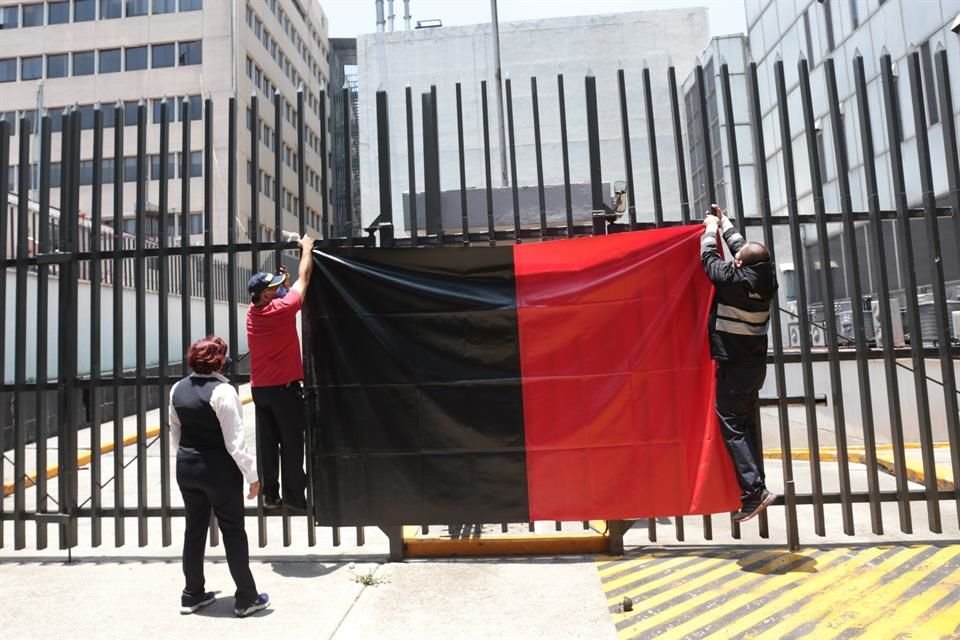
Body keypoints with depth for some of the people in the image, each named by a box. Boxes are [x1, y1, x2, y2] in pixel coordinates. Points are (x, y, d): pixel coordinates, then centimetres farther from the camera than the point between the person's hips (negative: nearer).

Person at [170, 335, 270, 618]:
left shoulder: (177, 389, 3)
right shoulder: (222, 391, -19)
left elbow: (175, 432, 12)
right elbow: (234, 441, -20)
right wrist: (252, 475, -13)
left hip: (186, 467, 7)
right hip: (219, 469, -6)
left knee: (194, 528, 18)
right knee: (233, 531, 5)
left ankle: (192, 595, 30)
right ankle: (246, 599, 15)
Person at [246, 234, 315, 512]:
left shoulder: (253, 312, 4)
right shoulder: (281, 308, -16)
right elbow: (304, 279, -5)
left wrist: (284, 282, 14)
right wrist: (306, 248, 6)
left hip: (260, 389, 7)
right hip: (285, 388, -7)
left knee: (267, 444, 11)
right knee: (291, 445, 1)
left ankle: (270, 495, 18)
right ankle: (294, 496, 7)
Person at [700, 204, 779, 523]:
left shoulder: (734, 280, -18)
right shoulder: (765, 279, 2)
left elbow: (709, 258, -3)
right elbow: (743, 248, 17)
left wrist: (710, 228, 14)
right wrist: (724, 222, 27)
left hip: (733, 366, -8)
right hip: (755, 364, 8)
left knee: (732, 427, -3)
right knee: (748, 428, 14)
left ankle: (754, 490, -8)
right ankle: (754, 488, 20)